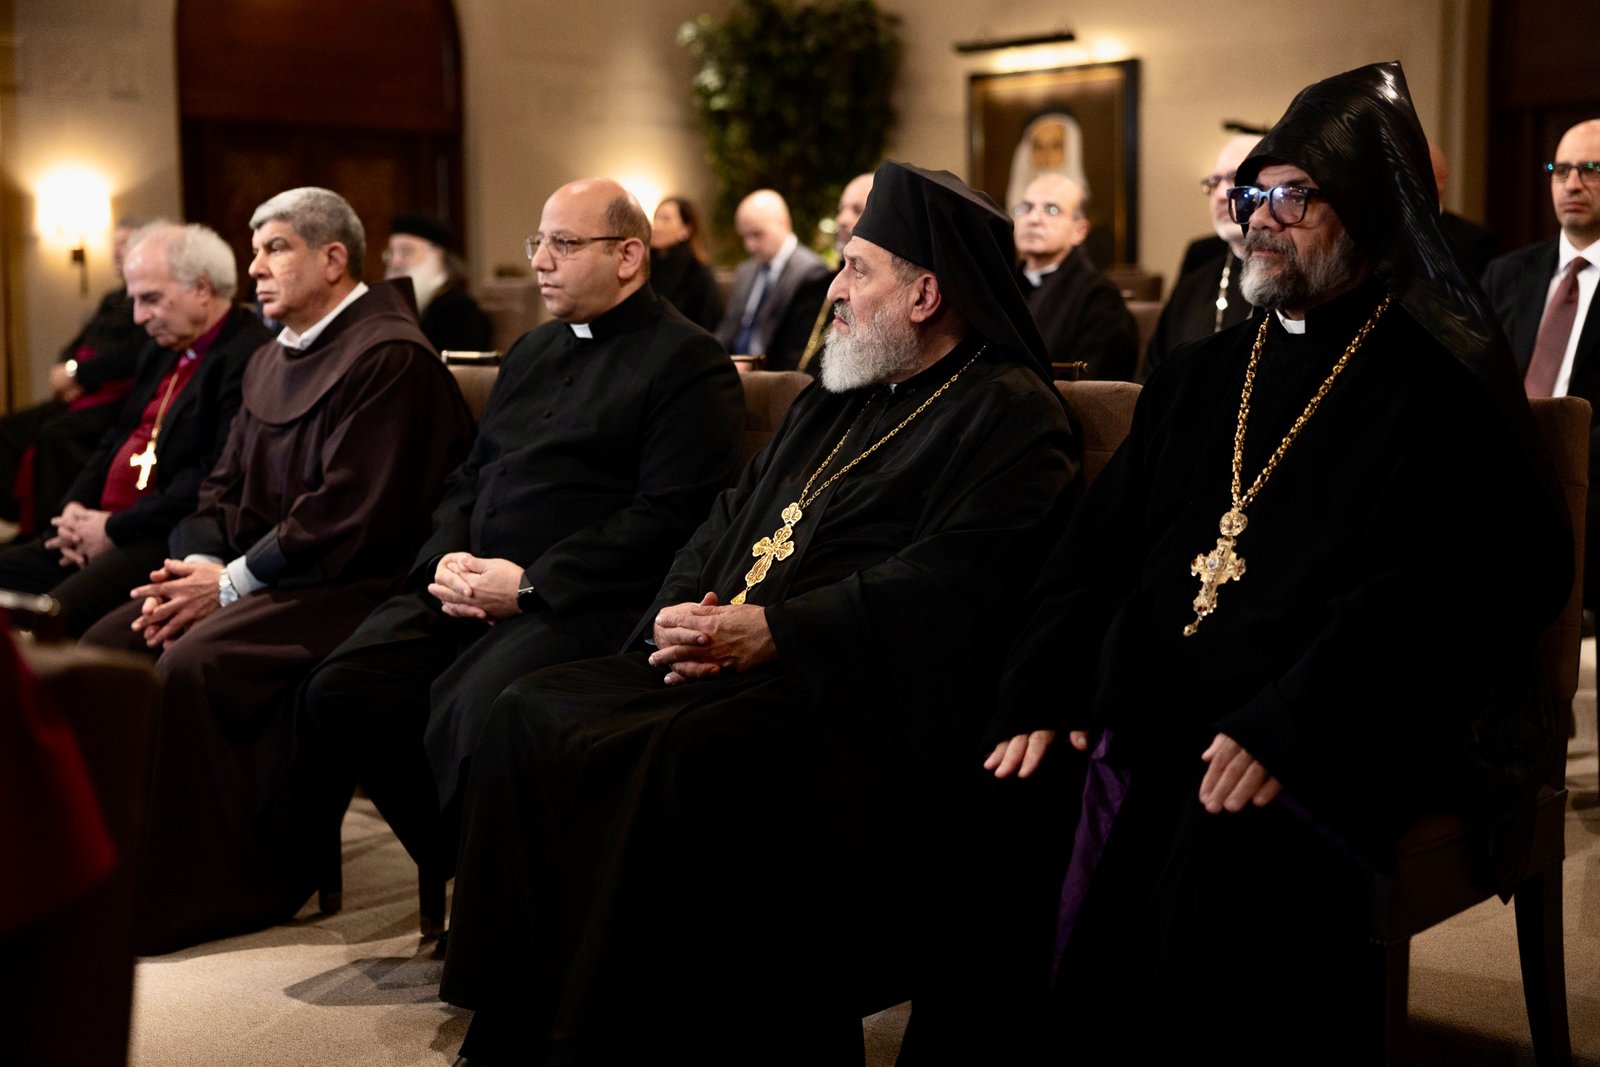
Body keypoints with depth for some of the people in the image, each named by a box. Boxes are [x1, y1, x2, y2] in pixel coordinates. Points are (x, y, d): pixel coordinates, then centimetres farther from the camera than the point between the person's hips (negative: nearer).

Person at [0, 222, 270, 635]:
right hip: (102, 527, 10)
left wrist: (116, 528, -14)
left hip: (168, 540, -10)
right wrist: (75, 507, 6)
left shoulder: (248, 357, -13)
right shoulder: (163, 350, 20)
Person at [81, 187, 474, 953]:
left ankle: (212, 891, -14)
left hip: (352, 586, -9)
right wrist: (199, 566, -3)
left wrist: (231, 582, -17)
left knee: (194, 662, -28)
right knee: (106, 643, -6)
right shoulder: (271, 363, 18)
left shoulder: (388, 357, -13)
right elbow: (224, 489, 18)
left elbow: (349, 517, -20)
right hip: (262, 576, 10)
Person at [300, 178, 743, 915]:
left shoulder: (688, 363, -2)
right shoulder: (532, 352, 25)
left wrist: (529, 583, -16)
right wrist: (448, 560, 2)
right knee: (341, 690, -13)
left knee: (466, 713, -32)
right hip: (469, 590, 8)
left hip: (579, 603, -8)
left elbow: (668, 517, -13)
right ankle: (458, 871, 0)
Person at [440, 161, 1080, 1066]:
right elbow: (730, 521, 22)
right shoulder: (838, 402, 24)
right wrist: (686, 614, 1)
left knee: (687, 754, -35)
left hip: (844, 686, -9)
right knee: (535, 713, -6)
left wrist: (774, 630, -19)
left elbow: (946, 581, -17)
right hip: (729, 655, 9)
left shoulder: (1009, 414, -4)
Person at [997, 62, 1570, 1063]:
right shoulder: (1199, 377, 22)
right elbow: (1096, 547, 17)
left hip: (1339, 742, -5)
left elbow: (1426, 596, -12)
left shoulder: (1439, 382, 1)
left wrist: (1284, 730, -23)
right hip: (1149, 719, 6)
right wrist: (1043, 702, 1)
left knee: (1229, 864, -34)